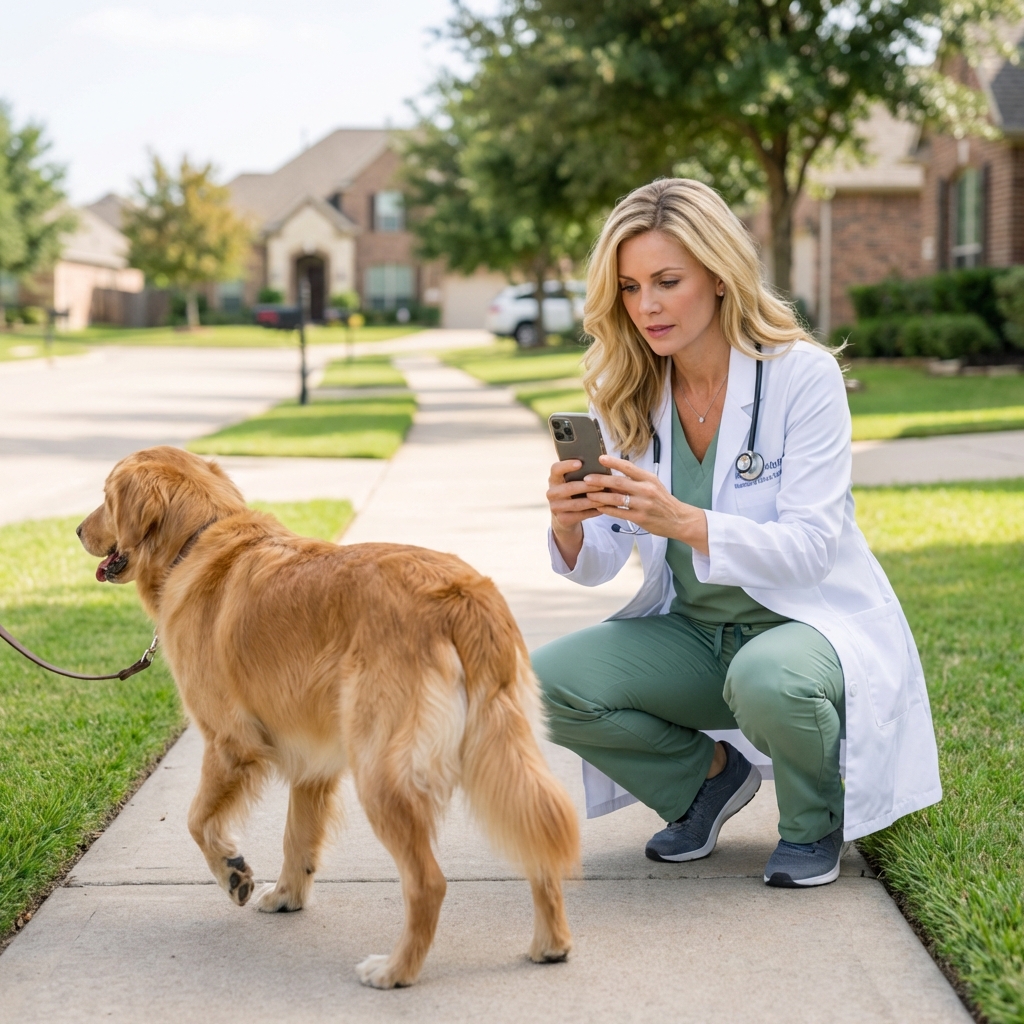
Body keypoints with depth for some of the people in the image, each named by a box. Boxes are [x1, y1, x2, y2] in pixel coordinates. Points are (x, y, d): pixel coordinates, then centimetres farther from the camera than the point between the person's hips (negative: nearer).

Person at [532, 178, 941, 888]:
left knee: (767, 680, -39)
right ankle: (710, 775, 9)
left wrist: (681, 520, -38)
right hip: (694, 632, 5)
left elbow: (809, 548, -23)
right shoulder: (628, 393, -1)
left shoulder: (804, 375, -16)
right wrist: (569, 523, -26)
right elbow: (596, 567, -2)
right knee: (548, 684, -19)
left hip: (812, 620, -5)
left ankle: (815, 821, -3)